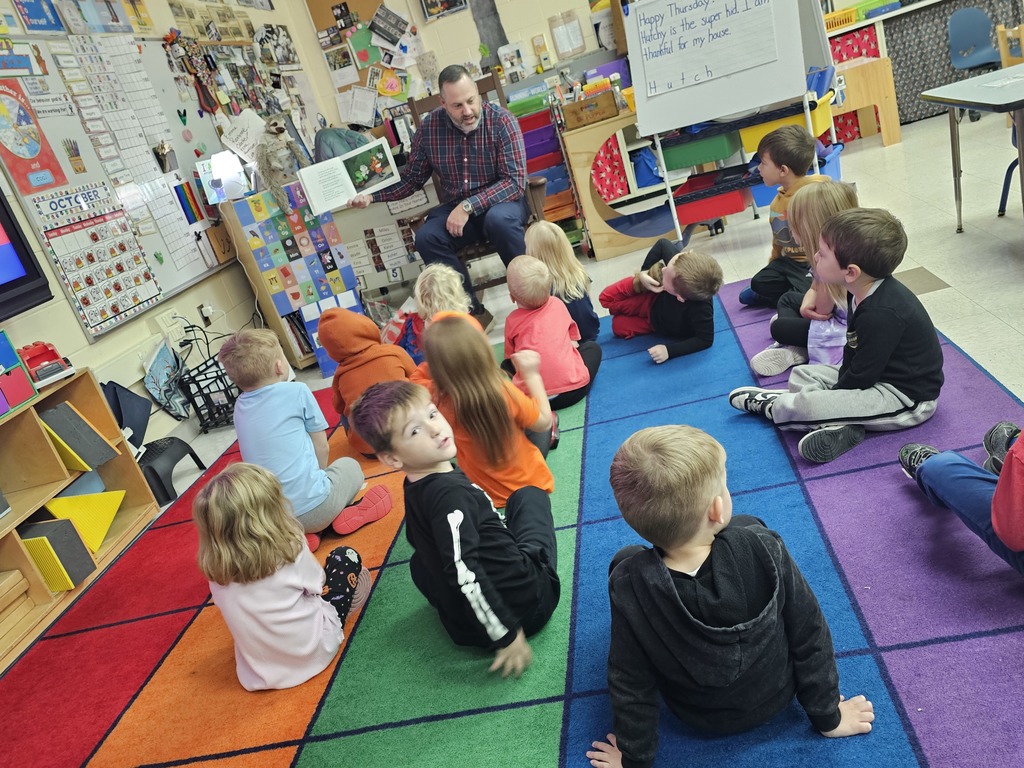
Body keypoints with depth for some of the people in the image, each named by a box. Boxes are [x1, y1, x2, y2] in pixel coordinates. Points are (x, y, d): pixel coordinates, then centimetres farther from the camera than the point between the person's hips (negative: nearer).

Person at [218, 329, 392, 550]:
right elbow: (322, 448, 3)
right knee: (349, 465, 26)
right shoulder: (296, 391, -6)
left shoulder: (240, 406, 8)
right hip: (312, 508, -4)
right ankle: (344, 516, 1)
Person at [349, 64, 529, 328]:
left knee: (499, 219, -37)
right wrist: (371, 195, -10)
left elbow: (514, 180, -19)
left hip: (501, 202, -3)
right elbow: (412, 178, 5)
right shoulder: (429, 128, -5)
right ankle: (474, 312, -12)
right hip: (455, 209, 3)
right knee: (426, 238, -24)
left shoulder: (501, 121, -15)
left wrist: (468, 206, -28)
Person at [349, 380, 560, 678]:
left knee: (422, 560, 34)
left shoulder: (415, 488, 2)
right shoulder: (450, 493, -24)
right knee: (529, 494, 16)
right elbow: (464, 573, -30)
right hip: (527, 604, -5)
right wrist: (507, 634, -22)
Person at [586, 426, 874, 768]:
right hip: (776, 697, 1)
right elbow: (810, 637, -16)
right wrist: (827, 715, 1)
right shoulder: (762, 547, -30)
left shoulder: (628, 585, -31)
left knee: (624, 559, 9)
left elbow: (631, 687, -19)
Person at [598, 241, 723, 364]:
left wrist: (669, 350, -41)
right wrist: (643, 274, -24)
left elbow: (706, 339, -36)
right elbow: (662, 244, -17)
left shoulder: (700, 310, -51)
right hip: (654, 300, 3)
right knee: (607, 298, 14)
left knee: (619, 327, 12)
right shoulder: (679, 265, -38)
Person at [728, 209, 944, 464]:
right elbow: (854, 351, 8)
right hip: (880, 373, 11)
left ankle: (771, 406, 10)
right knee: (801, 374, 15)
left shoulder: (881, 314, -31)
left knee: (803, 406, -24)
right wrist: (840, 383, 0)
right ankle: (838, 423, -8)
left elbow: (861, 377, -23)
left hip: (906, 398, -11)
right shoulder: (864, 293, -1)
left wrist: (835, 393, -8)